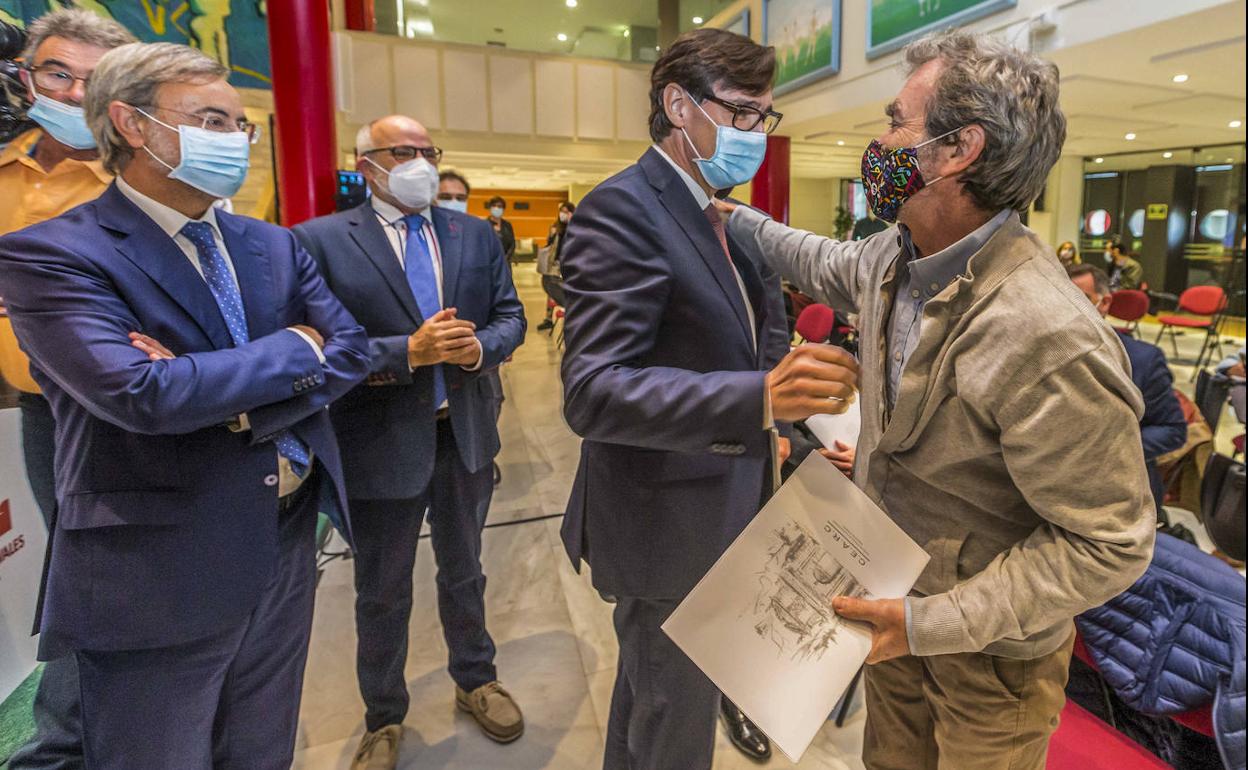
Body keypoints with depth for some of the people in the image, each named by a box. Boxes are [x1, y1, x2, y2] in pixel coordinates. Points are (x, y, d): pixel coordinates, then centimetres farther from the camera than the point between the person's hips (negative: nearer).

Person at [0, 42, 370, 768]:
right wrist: (295, 347, -13)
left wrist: (234, 400, -16)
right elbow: (144, 393, -26)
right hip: (160, 578, -5)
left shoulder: (275, 246, 8)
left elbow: (353, 350, -1)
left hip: (287, 549, 6)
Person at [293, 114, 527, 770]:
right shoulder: (320, 241, -9)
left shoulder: (475, 235, 5)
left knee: (463, 574, 23)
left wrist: (479, 347, -17)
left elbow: (509, 316, 4)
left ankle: (475, 680, 47)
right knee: (381, 594, 16)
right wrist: (408, 353, -26)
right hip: (381, 443, -3)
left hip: (466, 434, 4)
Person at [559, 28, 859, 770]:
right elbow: (594, 391, -30)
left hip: (717, 509, 9)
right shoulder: (622, 209, -20)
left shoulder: (722, 217, 8)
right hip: (669, 521, -9)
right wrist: (761, 401, -41)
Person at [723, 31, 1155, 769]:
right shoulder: (894, 255, -9)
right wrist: (734, 217, 24)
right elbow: (829, 263, 15)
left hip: (989, 649, -6)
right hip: (897, 600, 7)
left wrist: (933, 622, -27)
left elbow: (1112, 542, -26)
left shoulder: (1048, 337, -33)